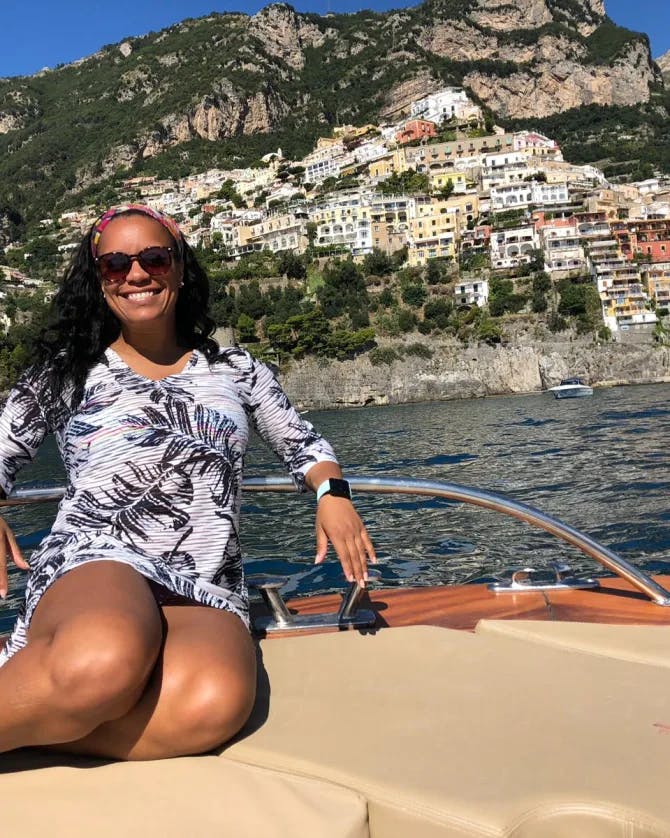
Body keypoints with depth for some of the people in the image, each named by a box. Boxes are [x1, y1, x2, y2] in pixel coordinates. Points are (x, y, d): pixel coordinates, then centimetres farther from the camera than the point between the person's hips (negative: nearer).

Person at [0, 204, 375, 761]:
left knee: (216, 702, -36)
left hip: (207, 594, 3)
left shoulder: (235, 371, 19)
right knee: (105, 665, -42)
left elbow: (304, 444, 28)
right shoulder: (67, 372, 16)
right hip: (96, 567, -2)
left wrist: (332, 492, 6)